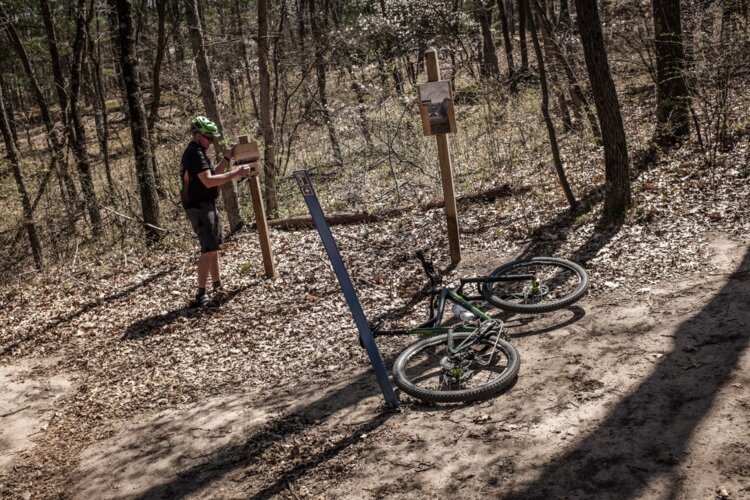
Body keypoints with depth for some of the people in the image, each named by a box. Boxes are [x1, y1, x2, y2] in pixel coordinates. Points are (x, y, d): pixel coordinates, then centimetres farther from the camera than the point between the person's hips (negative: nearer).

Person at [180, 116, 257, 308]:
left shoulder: (198, 152, 15)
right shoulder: (195, 153, -18)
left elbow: (212, 174, 20)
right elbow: (208, 181, -27)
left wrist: (227, 158, 8)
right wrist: (235, 173, -26)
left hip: (207, 205, 11)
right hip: (199, 207, -11)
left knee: (214, 247, 18)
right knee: (209, 250, -14)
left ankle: (218, 287, 29)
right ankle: (200, 296, -14)